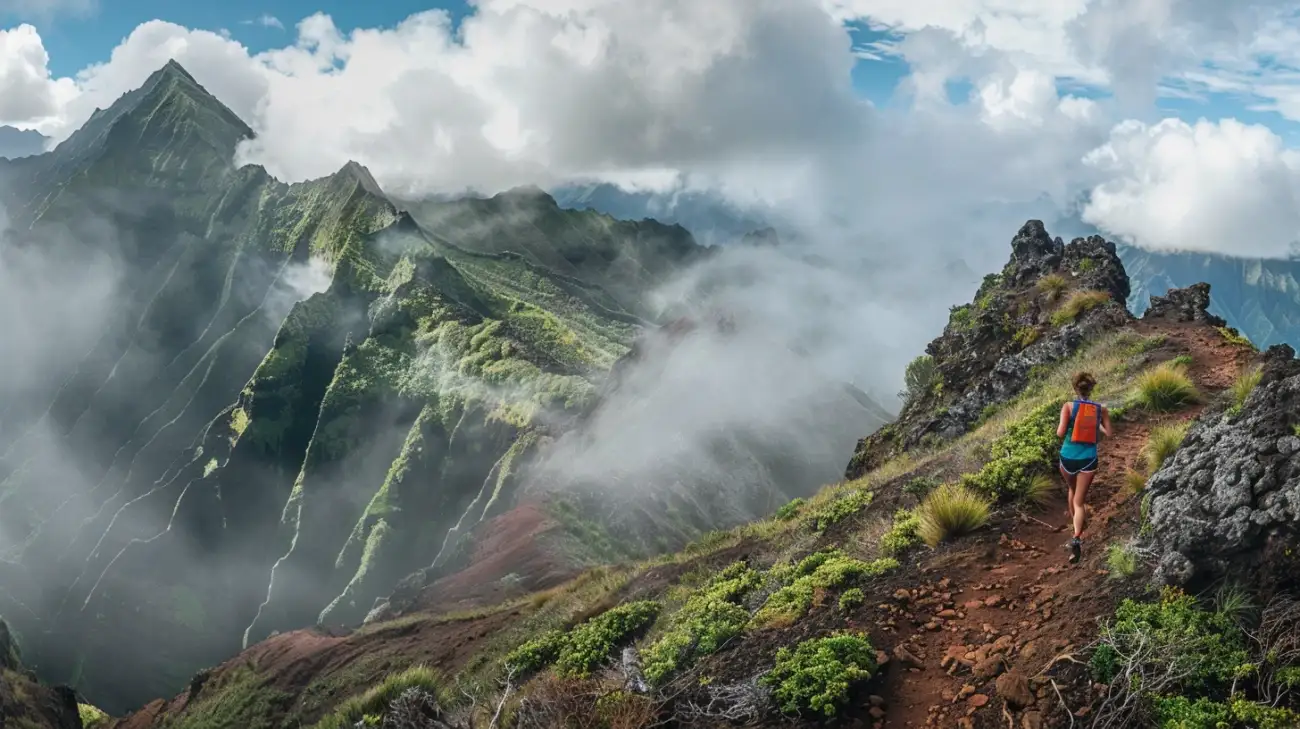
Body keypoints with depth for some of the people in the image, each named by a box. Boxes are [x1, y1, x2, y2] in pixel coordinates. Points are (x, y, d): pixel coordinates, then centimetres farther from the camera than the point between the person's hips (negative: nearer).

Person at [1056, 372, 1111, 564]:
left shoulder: (1068, 406, -8)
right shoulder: (1101, 409, 0)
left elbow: (1060, 433, -14)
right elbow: (1108, 434, 4)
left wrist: (1059, 428, 8)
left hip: (1068, 457, 0)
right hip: (1088, 459, 0)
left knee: (1073, 490, 28)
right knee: (1079, 501, 2)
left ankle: (1074, 524, 40)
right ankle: (1077, 538, -17)